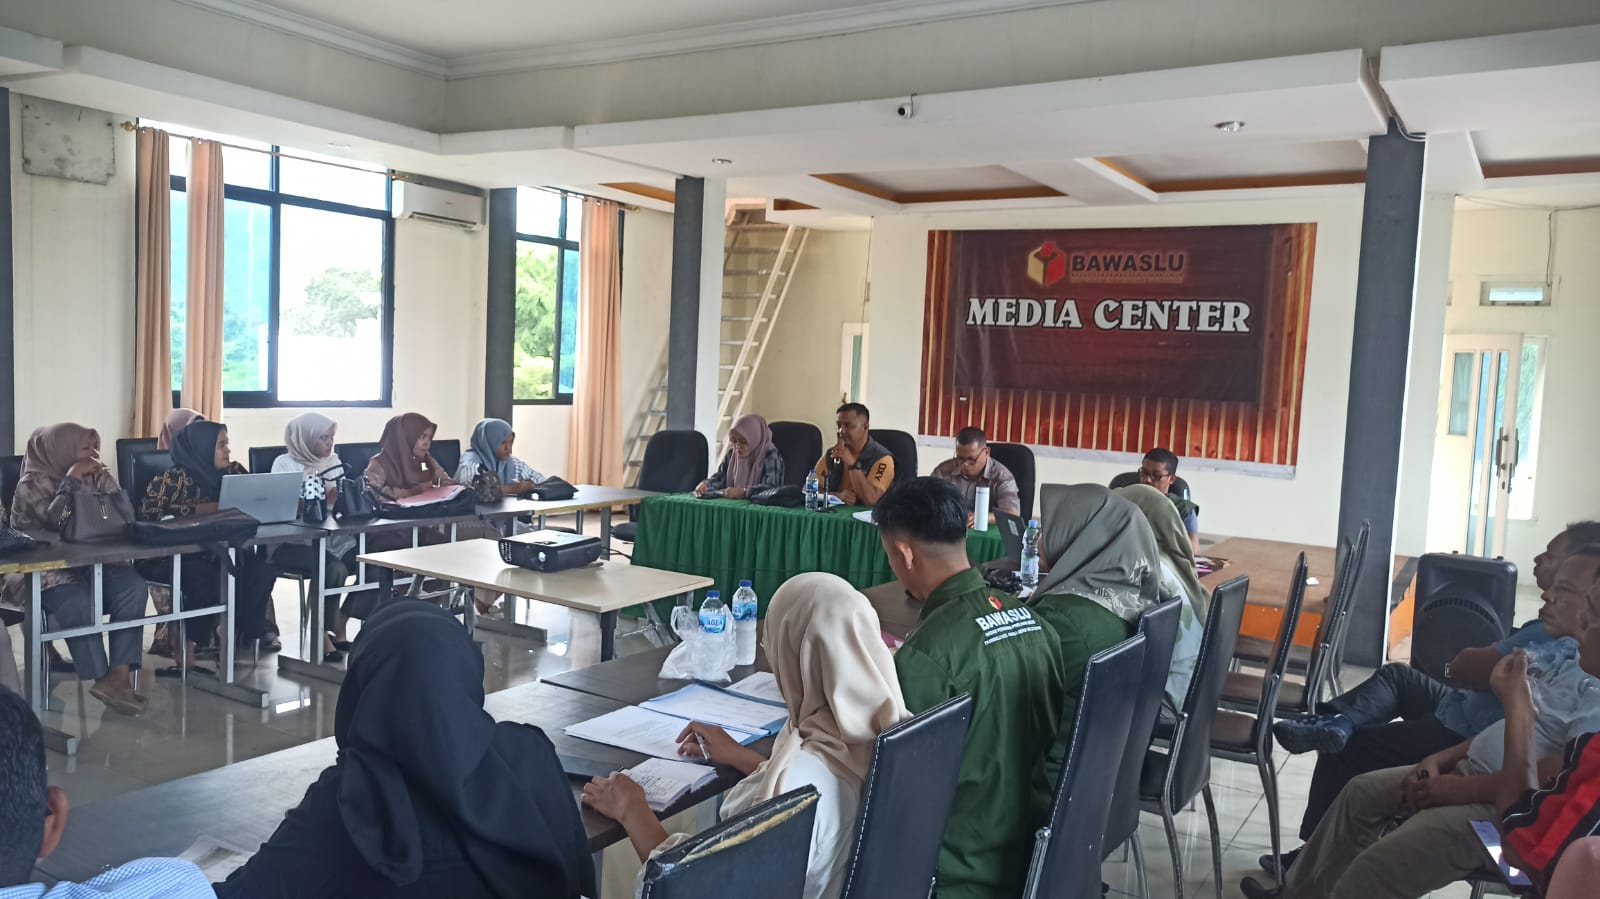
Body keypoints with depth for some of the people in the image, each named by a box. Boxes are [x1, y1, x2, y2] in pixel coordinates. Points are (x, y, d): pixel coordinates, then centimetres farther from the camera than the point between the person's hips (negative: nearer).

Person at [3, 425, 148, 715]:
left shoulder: (97, 478, 11)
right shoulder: (31, 485, -3)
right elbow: (56, 523, -20)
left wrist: (105, 481, -8)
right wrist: (71, 480, -16)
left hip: (94, 562, 5)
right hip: (47, 569, -5)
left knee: (134, 587, -27)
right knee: (79, 601, -36)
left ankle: (120, 675, -30)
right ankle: (104, 679, -22)